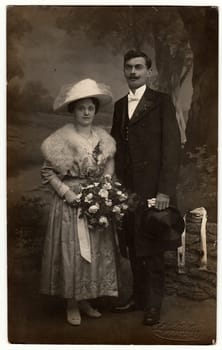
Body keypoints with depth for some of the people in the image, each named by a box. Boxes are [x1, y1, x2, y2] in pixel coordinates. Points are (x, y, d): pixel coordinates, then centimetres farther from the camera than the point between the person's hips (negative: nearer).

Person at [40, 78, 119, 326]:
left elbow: (109, 171, 11)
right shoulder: (61, 138, -7)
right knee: (71, 252, 0)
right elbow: (47, 172, -6)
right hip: (69, 203, -4)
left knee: (96, 251, 8)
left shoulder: (104, 138, 6)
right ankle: (72, 305, 15)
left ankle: (86, 301, 24)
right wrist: (66, 192, -15)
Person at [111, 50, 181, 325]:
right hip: (126, 189, 5)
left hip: (152, 189, -5)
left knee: (152, 249, 3)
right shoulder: (119, 105, 15)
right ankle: (138, 296, 28)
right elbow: (116, 146, 14)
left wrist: (165, 190, -16)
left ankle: (154, 305, 17)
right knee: (133, 248, 12)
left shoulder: (161, 102, -2)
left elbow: (172, 147, -9)